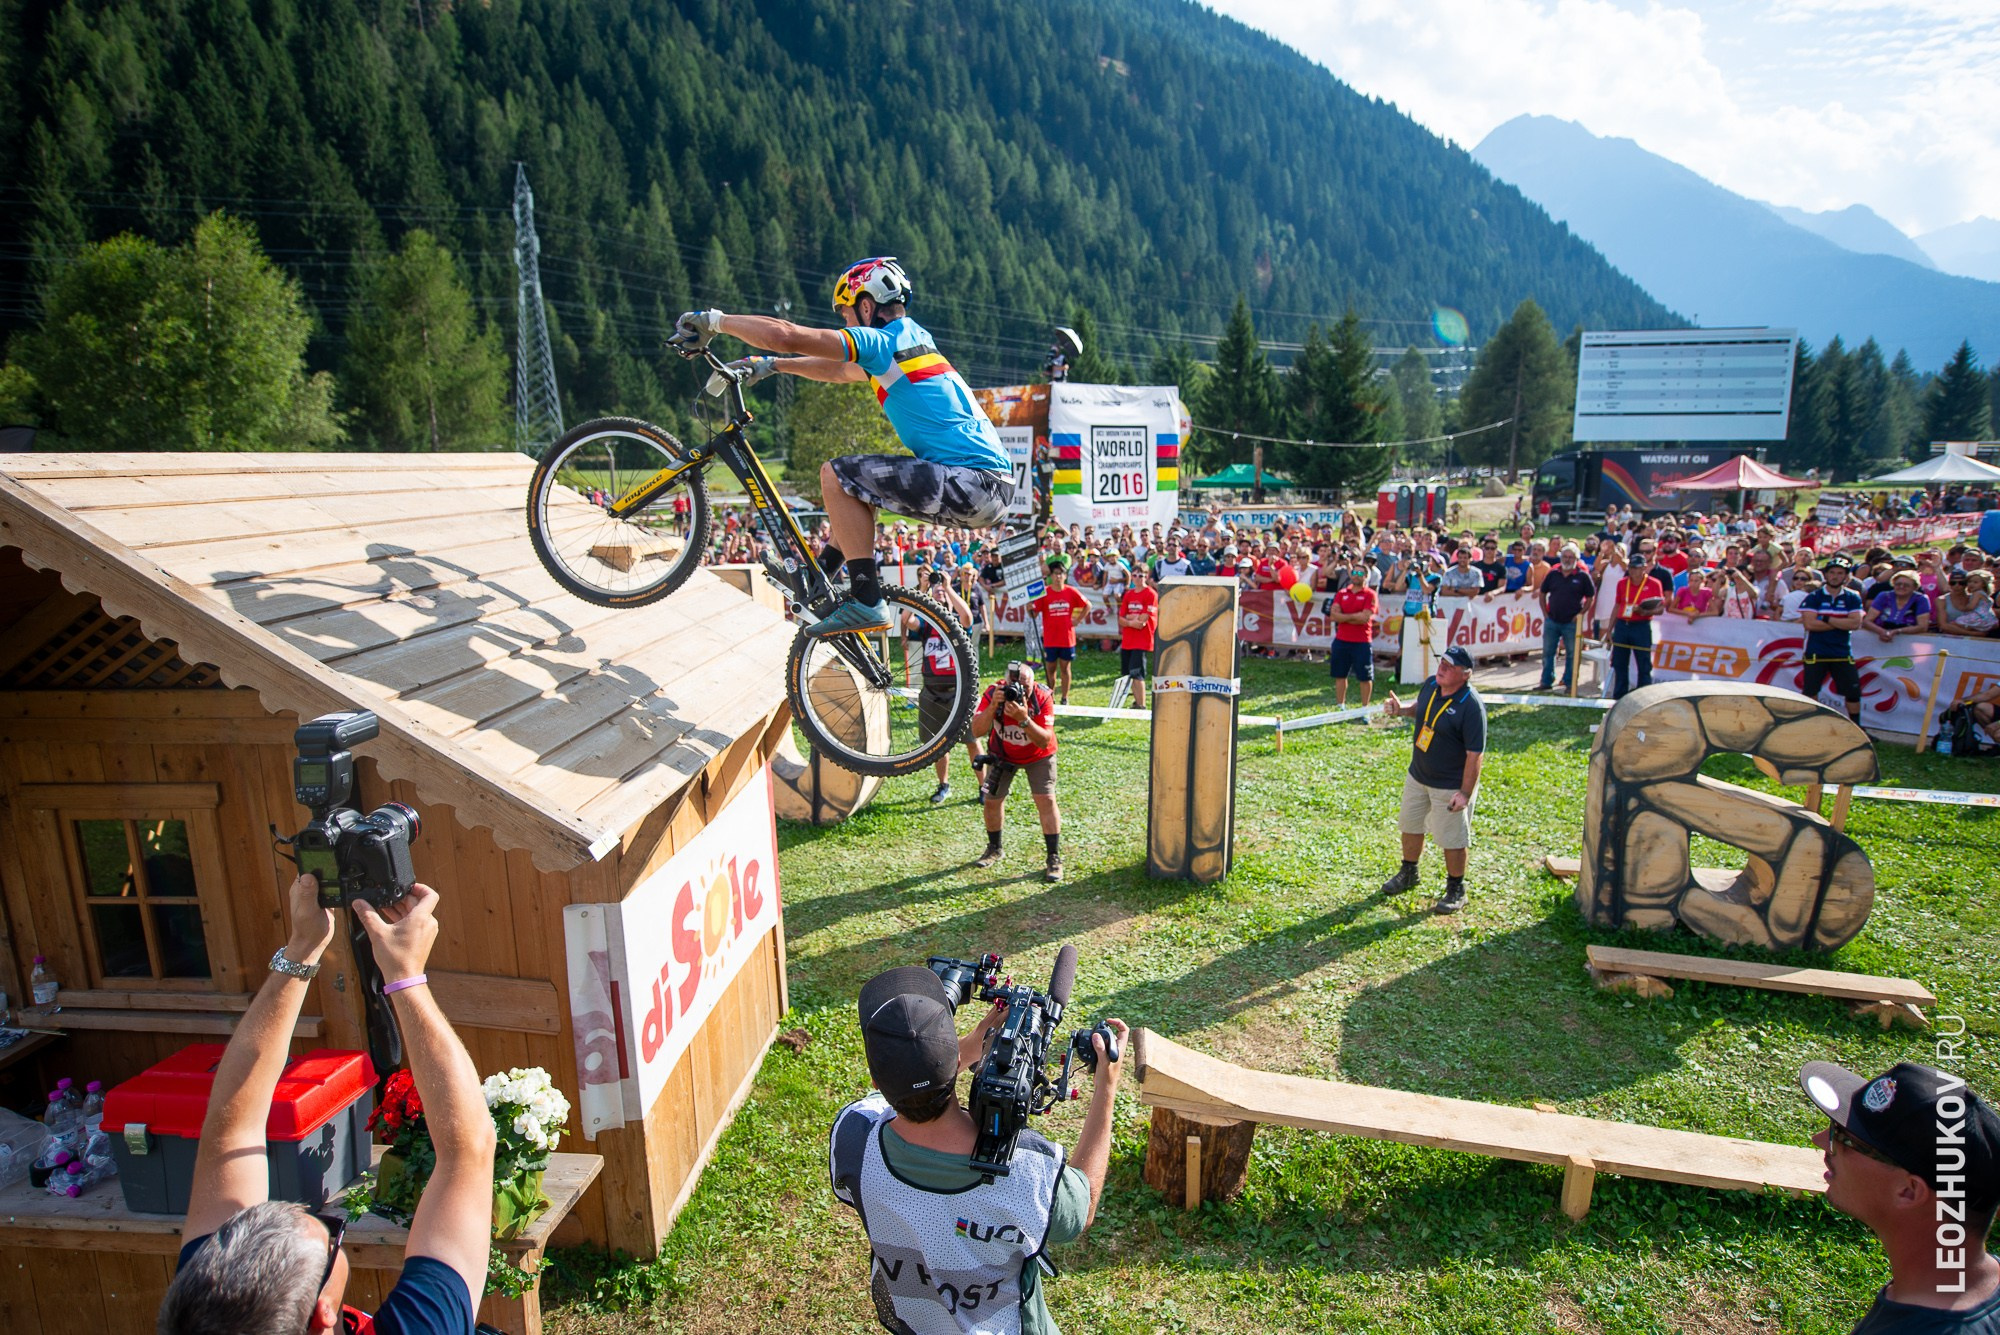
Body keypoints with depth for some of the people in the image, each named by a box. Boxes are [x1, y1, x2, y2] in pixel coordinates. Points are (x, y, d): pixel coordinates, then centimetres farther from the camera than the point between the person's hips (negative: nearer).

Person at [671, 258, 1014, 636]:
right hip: (992, 484, 10)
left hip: (972, 484, -10)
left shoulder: (879, 341, -6)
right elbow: (839, 370, 34)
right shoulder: (912, 338, 21)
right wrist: (770, 365, 37)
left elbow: (785, 335, -12)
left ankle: (866, 604, -9)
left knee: (836, 475, -8)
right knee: (858, 477, 24)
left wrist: (713, 320, 2)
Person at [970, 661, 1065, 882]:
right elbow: (977, 732, -34)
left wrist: (1023, 719, -48)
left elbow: (1045, 741, -33)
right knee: (992, 800, 4)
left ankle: (1054, 859, -1)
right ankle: (994, 849, 29)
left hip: (1037, 755, -2)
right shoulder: (994, 693, -27)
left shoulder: (1042, 697, -30)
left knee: (1046, 800, -12)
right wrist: (993, 706, -48)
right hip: (1002, 753, 2)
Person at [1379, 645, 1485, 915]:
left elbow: (1475, 754, -24)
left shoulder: (1471, 705, -26)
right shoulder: (1430, 685, -4)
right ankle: (1408, 874, 44)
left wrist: (1466, 793, -25)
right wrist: (1402, 709, -4)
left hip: (1450, 786, -7)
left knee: (1452, 839, 6)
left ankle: (1456, 890, 27)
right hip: (1417, 776, 8)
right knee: (1410, 826, 22)